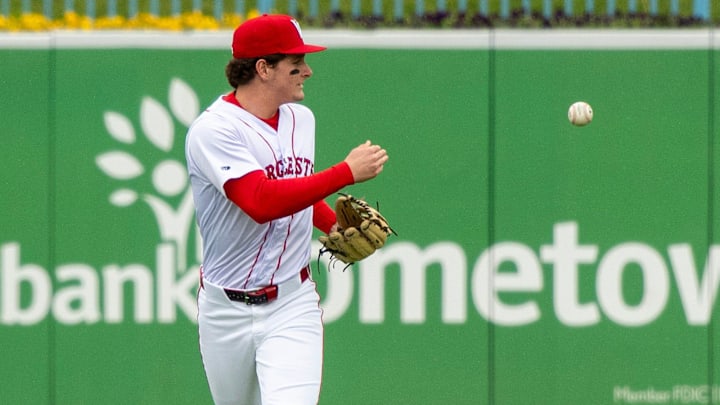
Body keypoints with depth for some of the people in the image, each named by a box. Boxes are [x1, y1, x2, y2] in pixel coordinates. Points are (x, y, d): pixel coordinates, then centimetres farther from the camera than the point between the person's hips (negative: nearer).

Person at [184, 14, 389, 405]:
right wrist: (346, 172, -27)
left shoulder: (301, 120, 8)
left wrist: (335, 226, 8)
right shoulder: (213, 130, -16)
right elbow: (262, 202, -30)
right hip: (226, 311, -3)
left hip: (292, 305, 3)